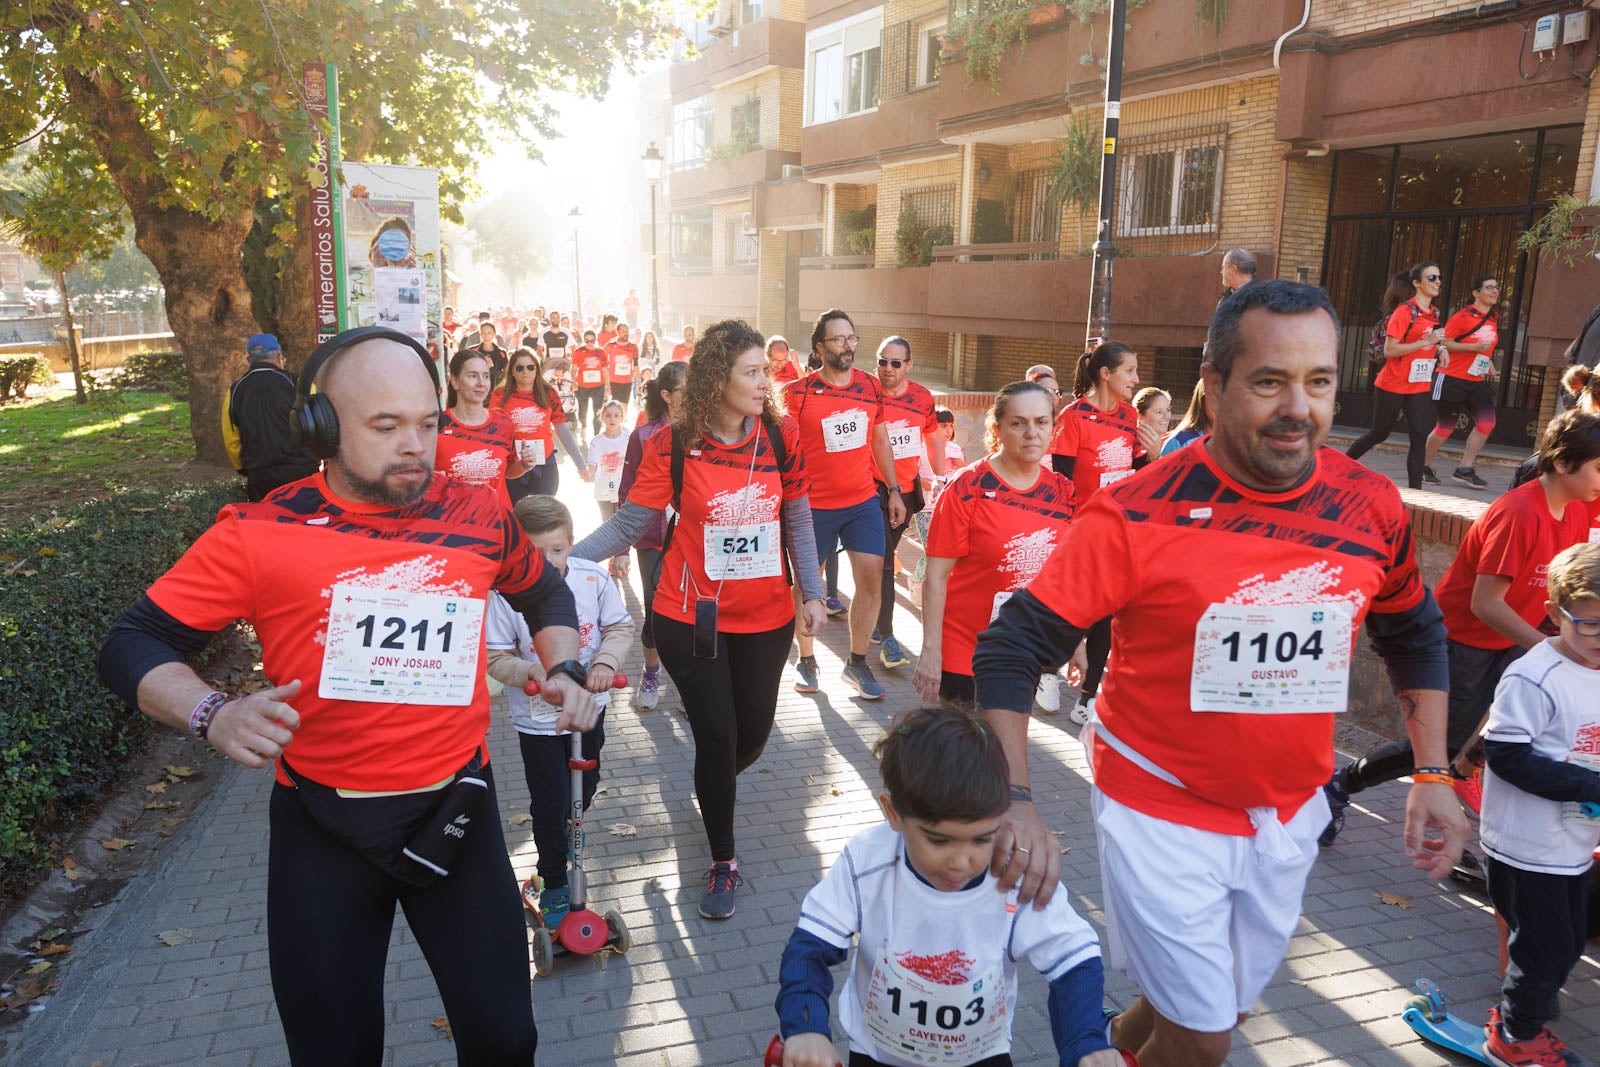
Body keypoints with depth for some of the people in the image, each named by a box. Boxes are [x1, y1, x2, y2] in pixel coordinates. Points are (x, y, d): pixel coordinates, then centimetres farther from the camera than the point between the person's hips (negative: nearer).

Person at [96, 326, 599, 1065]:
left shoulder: (478, 517, -3)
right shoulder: (259, 535, -11)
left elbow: (542, 593, 17)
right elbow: (132, 646, -4)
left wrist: (565, 669, 1)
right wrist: (213, 715, -22)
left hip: (457, 810, 2)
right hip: (321, 829, -1)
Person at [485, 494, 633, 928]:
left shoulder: (593, 578, -14)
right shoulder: (506, 592, -21)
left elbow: (620, 626, -4)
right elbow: (496, 657, -14)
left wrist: (605, 662, -21)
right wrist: (531, 672, -31)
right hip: (537, 716, -3)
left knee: (585, 787, 24)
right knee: (550, 803, 5)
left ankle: (565, 835, 56)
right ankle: (553, 883, 27)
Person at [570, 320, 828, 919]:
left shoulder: (782, 436, -4)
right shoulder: (673, 446, -11)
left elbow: (798, 521, 4)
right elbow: (631, 523, -9)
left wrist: (812, 593, 1)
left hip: (766, 620, 3)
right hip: (691, 619, -3)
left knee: (752, 735, 15)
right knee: (716, 735, 1)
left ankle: (713, 786, 52)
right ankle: (723, 862, 23)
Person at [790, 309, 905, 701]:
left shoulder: (871, 386, 4)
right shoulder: (798, 393, -9)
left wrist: (894, 490, 13)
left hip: (864, 501, 4)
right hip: (814, 506, -3)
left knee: (872, 581, 0)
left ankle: (857, 662, 16)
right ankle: (806, 661, 27)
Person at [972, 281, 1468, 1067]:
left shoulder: (1370, 506, -7)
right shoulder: (1137, 515, -22)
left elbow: (1414, 635, 11)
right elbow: (1009, 649, -20)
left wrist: (1433, 773, 5)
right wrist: (1016, 802, -29)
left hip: (1290, 814, 5)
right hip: (1162, 811, -5)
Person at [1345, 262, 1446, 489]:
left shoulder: (1434, 313, 10)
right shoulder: (1404, 311, -13)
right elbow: (1389, 350, -20)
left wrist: (1439, 348, 8)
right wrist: (1426, 342, -24)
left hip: (1420, 387, 6)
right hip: (1392, 385, -6)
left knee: (1419, 439, -4)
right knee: (1380, 432, 8)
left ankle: (1415, 490, -1)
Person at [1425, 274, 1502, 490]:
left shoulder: (1495, 317, 11)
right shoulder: (1463, 316, -11)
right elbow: (1443, 343, -13)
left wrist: (1488, 360, 13)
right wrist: (1474, 347, -21)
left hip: (1477, 382, 7)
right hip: (1452, 380, -6)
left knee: (1486, 423, -7)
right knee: (1445, 427, 0)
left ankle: (1465, 470, 2)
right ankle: (1425, 467, 20)